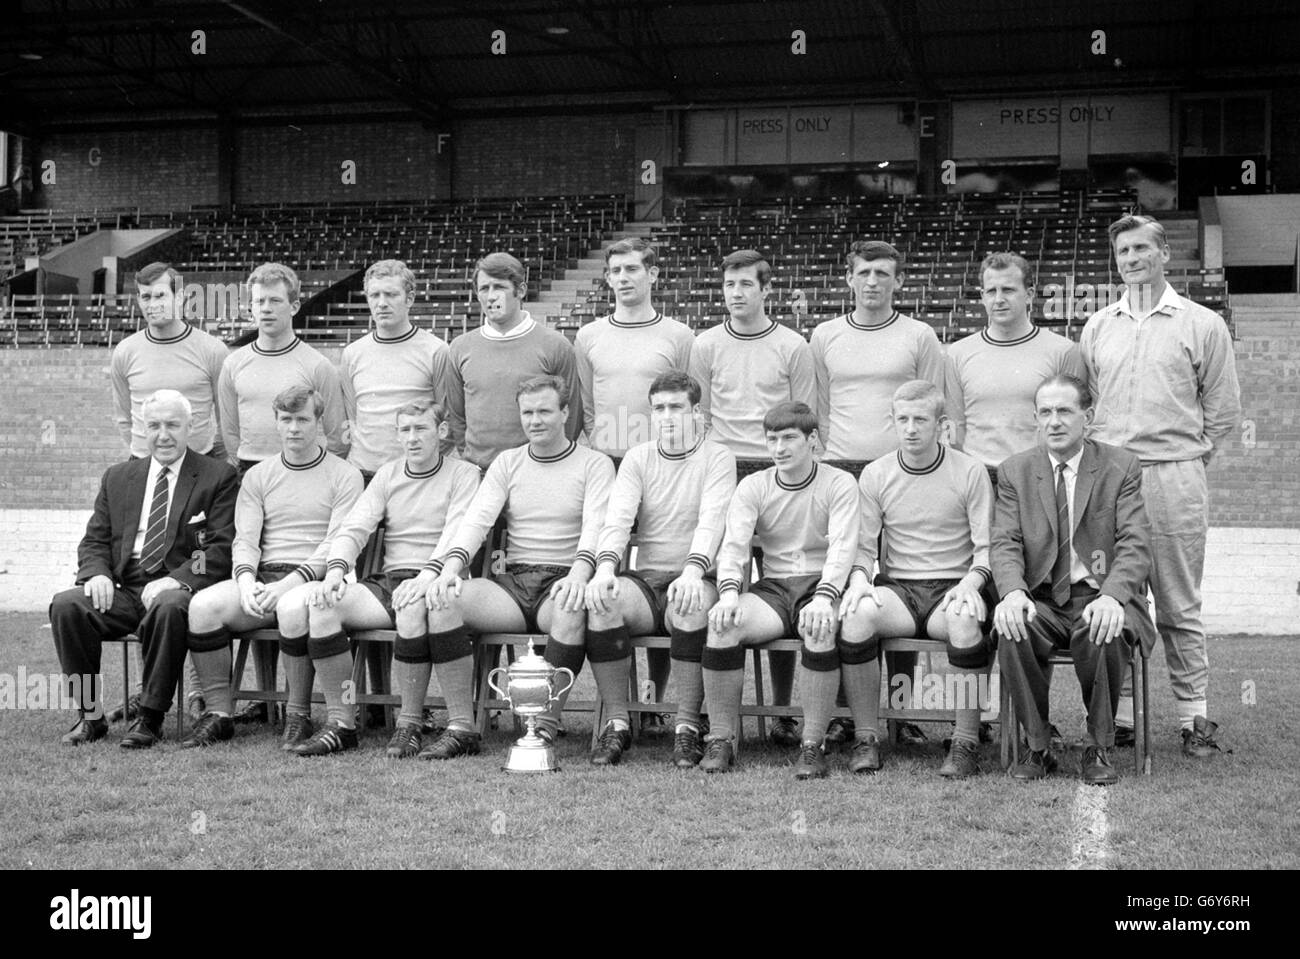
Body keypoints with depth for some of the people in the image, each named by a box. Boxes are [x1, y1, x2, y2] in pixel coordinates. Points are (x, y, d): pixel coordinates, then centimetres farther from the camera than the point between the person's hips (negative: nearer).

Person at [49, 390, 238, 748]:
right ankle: (90, 714, -12)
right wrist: (98, 573, -6)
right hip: (122, 590, 4)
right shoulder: (118, 477, 20)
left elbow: (224, 548, -4)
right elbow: (94, 541, 18)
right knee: (66, 605, -23)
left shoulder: (219, 477, 5)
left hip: (178, 588, -4)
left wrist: (176, 580, -20)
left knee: (169, 608, -38)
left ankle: (150, 718, -24)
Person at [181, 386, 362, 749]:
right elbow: (245, 540, 9)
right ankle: (219, 714, -13)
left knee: (294, 609, -38)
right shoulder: (257, 476, 19)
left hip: (313, 581, -4)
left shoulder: (344, 476, 6)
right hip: (262, 579, 4)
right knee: (203, 606, -24)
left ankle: (298, 716, -19)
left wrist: (291, 582, -20)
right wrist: (247, 582, -13)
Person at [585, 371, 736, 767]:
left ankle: (687, 727, -25)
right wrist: (605, 567, -23)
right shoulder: (637, 459, 14)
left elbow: (711, 521, -13)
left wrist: (692, 571, -32)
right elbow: (618, 518, -2)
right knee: (601, 599, -29)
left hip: (693, 581, -3)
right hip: (645, 579, 3)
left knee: (691, 604, -38)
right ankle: (617, 723, -19)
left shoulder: (718, 458, 4)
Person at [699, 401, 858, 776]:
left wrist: (823, 598, -31)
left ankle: (812, 745, -26)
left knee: (820, 628, -38)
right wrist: (729, 591, -26)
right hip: (772, 587, 3)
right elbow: (734, 543, -4)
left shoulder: (838, 484, 1)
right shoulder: (753, 487, 9)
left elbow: (842, 546, -13)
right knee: (722, 623, -28)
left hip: (821, 586, -2)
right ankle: (721, 739, -18)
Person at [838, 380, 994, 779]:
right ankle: (866, 738, -20)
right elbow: (863, 546, 9)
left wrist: (971, 582, -20)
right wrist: (859, 578, -13)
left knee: (965, 617, -37)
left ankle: (966, 743, -26)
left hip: (953, 588, -2)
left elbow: (987, 547, 0)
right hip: (896, 589, 2)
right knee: (858, 612, -31)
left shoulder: (970, 471, 3)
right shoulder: (875, 475, 8)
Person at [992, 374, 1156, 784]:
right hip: (1040, 599, 2)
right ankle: (1038, 746, -12)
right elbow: (1005, 545, 0)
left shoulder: (1121, 467, 4)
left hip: (1099, 599, -1)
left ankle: (1099, 747, -12)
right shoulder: (1014, 471, 10)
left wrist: (1111, 596, -26)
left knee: (1103, 634, -35)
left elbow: (1135, 546, -6)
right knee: (1012, 631, -31)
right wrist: (1013, 592, -23)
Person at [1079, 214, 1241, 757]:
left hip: (1174, 480, -3)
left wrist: (1183, 455, 5)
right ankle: (1119, 714, 12)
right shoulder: (1097, 328, 13)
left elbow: (1223, 408, 6)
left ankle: (1194, 715, 9)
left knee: (1178, 606, 1)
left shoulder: (1203, 325, 3)